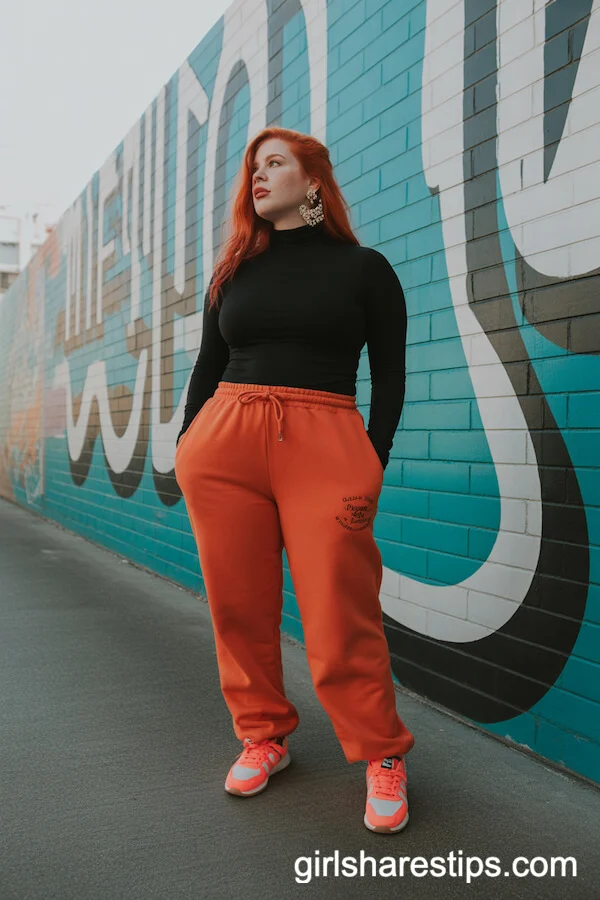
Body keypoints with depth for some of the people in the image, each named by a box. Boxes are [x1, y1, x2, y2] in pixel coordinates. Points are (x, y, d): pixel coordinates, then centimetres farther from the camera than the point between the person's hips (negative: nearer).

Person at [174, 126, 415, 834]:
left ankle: (382, 757, 14)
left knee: (340, 615, -5)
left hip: (326, 445, -3)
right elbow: (207, 366, 19)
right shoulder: (234, 271, 18)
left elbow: (389, 376, 6)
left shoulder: (364, 267, 9)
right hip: (223, 441, 4)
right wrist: (186, 445, 9)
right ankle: (263, 739, 25)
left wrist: (373, 460, -4)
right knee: (239, 604, 6)